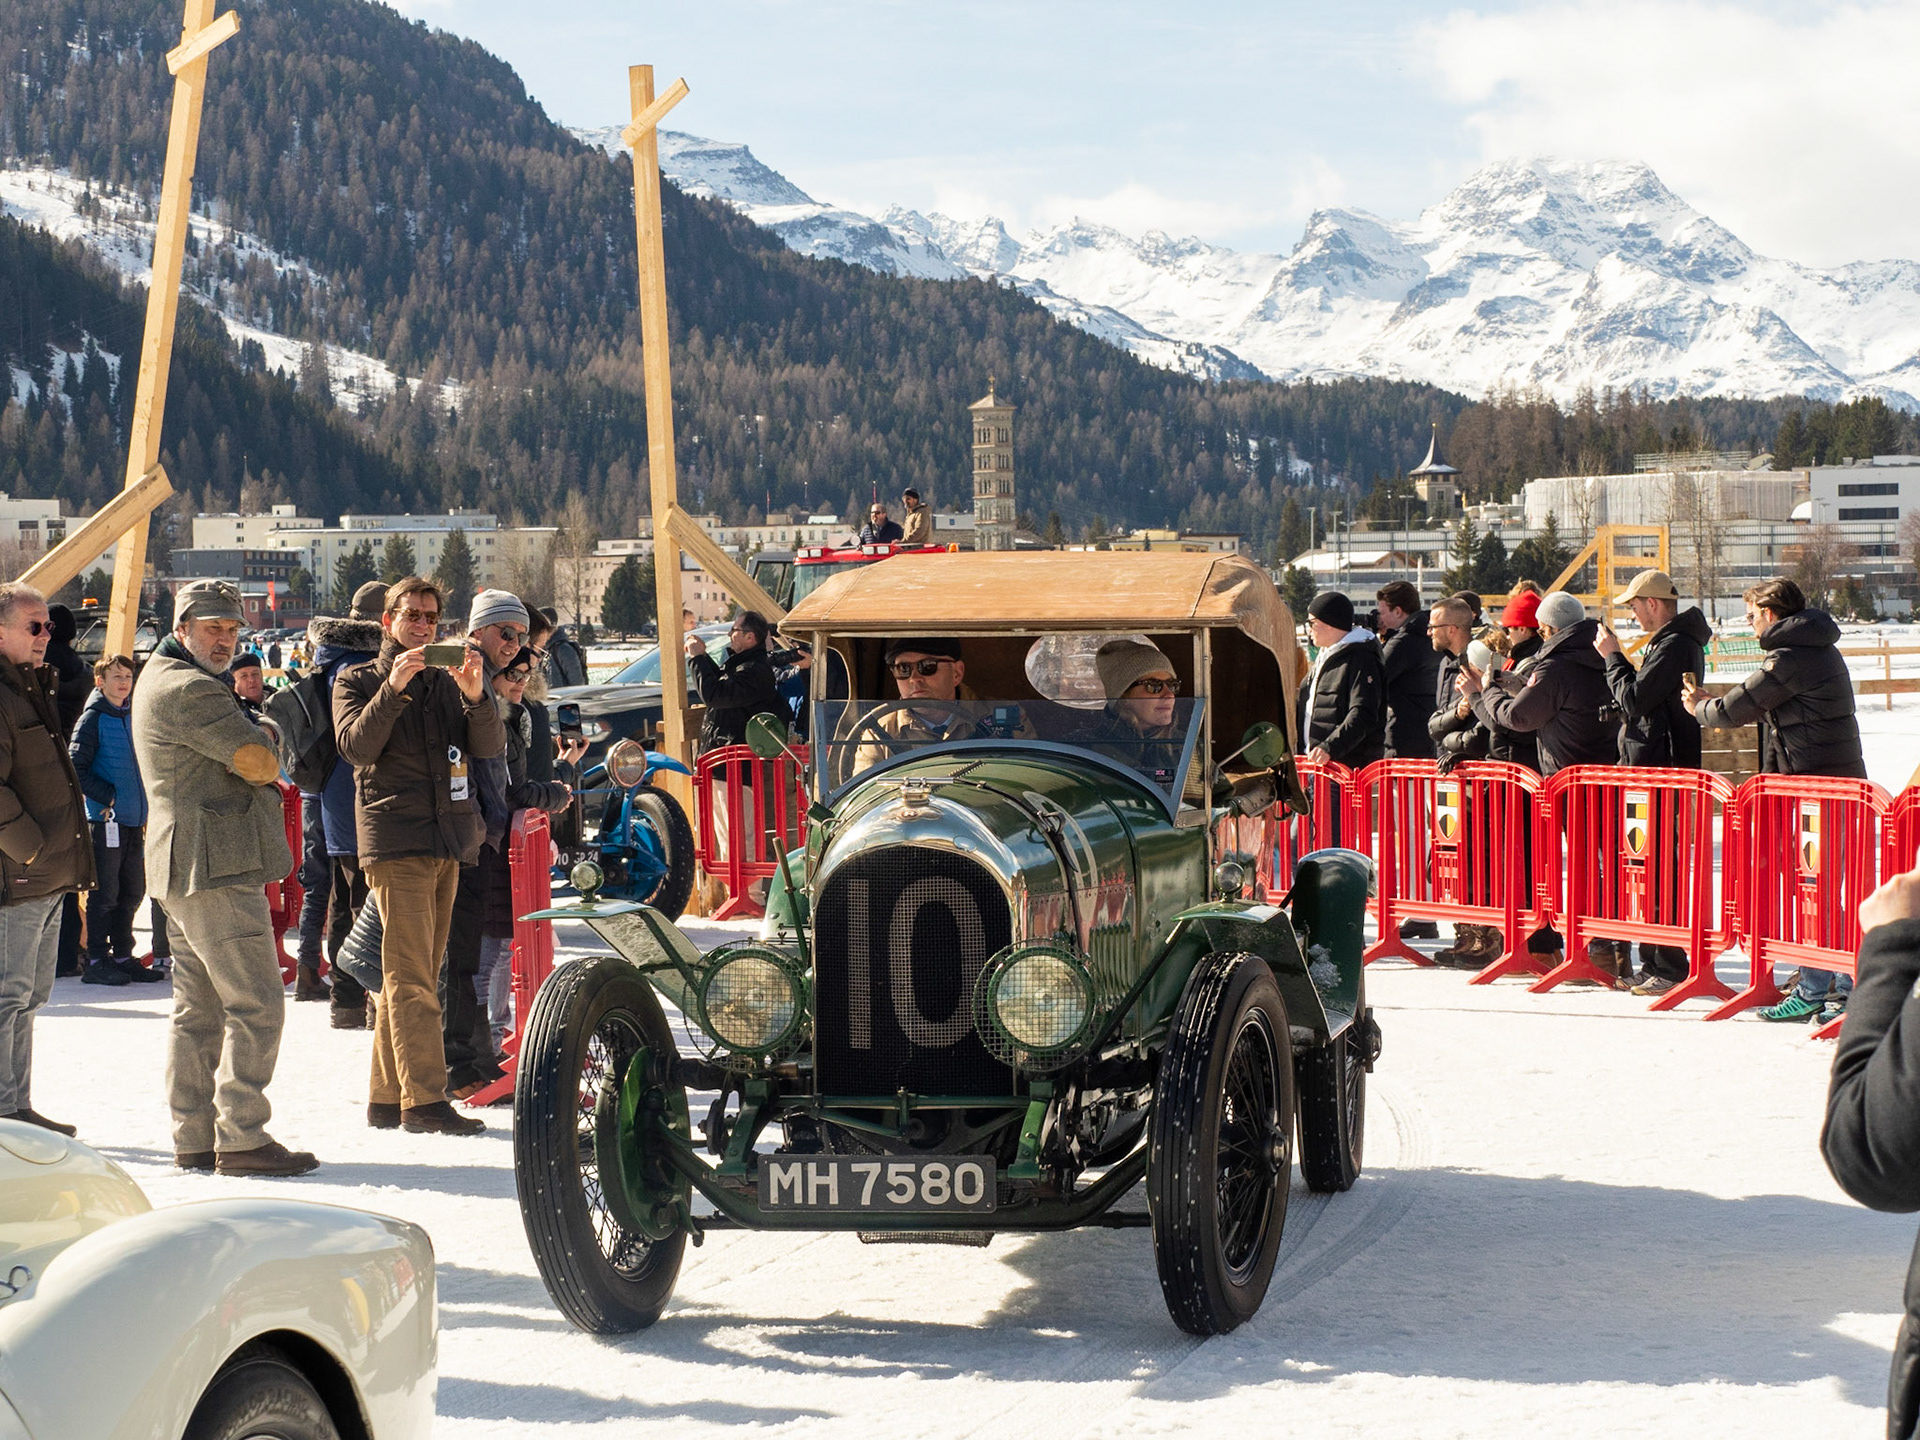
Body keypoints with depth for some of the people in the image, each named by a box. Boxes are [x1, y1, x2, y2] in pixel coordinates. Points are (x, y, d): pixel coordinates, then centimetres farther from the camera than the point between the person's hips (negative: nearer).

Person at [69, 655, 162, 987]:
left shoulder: (131, 717, 15)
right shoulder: (93, 719, -6)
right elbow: (76, 768, -12)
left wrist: (145, 806, 13)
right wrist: (108, 797, -16)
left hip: (134, 821, 7)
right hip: (105, 819, -7)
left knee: (132, 892, 11)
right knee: (104, 894, -4)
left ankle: (122, 956, 20)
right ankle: (97, 961, 1)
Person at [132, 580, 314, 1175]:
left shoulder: (159, 680, 21)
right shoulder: (189, 690, -14)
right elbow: (262, 763, -18)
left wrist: (249, 749, 2)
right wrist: (263, 743, 2)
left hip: (187, 870, 11)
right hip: (217, 864, -11)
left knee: (198, 1009, 12)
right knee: (255, 1004, -11)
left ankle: (194, 1138, 15)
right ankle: (241, 1138, -12)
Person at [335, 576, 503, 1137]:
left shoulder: (449, 684, 17)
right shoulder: (358, 681, 6)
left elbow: (491, 747, 2)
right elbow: (356, 746, -12)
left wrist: (474, 697, -15)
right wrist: (394, 688, -22)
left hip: (448, 842, 5)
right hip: (395, 842, -5)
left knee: (413, 976, 9)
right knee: (412, 978, -12)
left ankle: (387, 1096, 14)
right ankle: (424, 1101, -17)